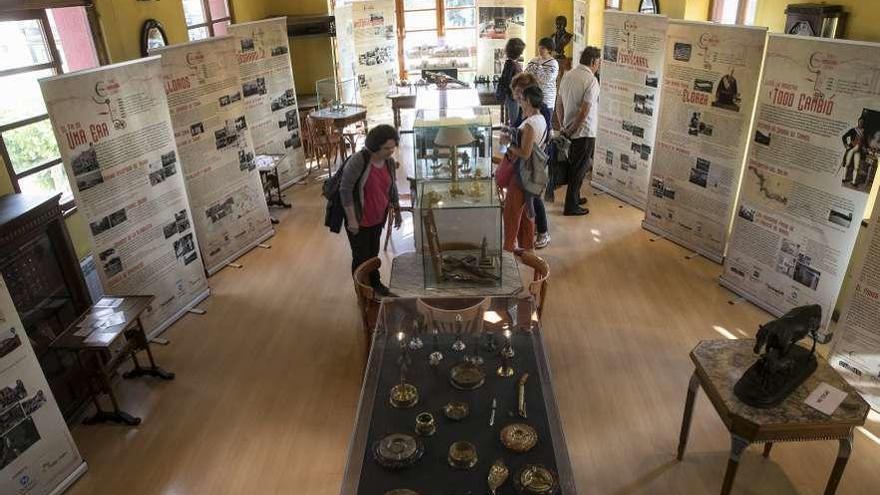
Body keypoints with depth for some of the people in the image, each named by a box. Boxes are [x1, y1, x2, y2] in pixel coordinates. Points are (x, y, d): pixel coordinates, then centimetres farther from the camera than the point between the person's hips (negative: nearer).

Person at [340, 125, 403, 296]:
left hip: (378, 218, 6)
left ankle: (375, 284, 41)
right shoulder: (358, 161, -26)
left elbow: (392, 187, 11)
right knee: (361, 257, 7)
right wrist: (352, 219, -20)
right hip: (359, 220, -6)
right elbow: (345, 190, -22)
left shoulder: (390, 162, -4)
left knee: (373, 253, 21)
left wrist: (397, 212, 18)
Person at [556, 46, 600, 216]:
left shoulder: (567, 75, 4)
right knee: (579, 169, 3)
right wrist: (572, 130, -12)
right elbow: (584, 111, -22)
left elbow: (559, 105, 8)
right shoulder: (591, 80, -18)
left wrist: (564, 127, 13)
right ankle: (571, 206, 10)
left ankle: (574, 197, 34)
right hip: (584, 133, -7)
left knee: (575, 165, 21)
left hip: (570, 131, 7)